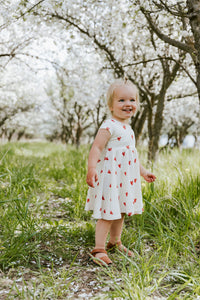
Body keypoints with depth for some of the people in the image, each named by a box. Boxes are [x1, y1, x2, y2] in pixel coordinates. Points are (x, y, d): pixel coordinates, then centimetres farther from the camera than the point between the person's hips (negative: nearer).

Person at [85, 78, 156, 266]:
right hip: (110, 178, -9)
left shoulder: (128, 129, 16)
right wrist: (91, 168, -35)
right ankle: (99, 249, 4)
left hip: (125, 179, 9)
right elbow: (96, 147, -21)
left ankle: (115, 242, 36)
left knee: (120, 212, 19)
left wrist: (143, 171, 29)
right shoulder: (109, 126, -13)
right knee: (108, 214, -6)